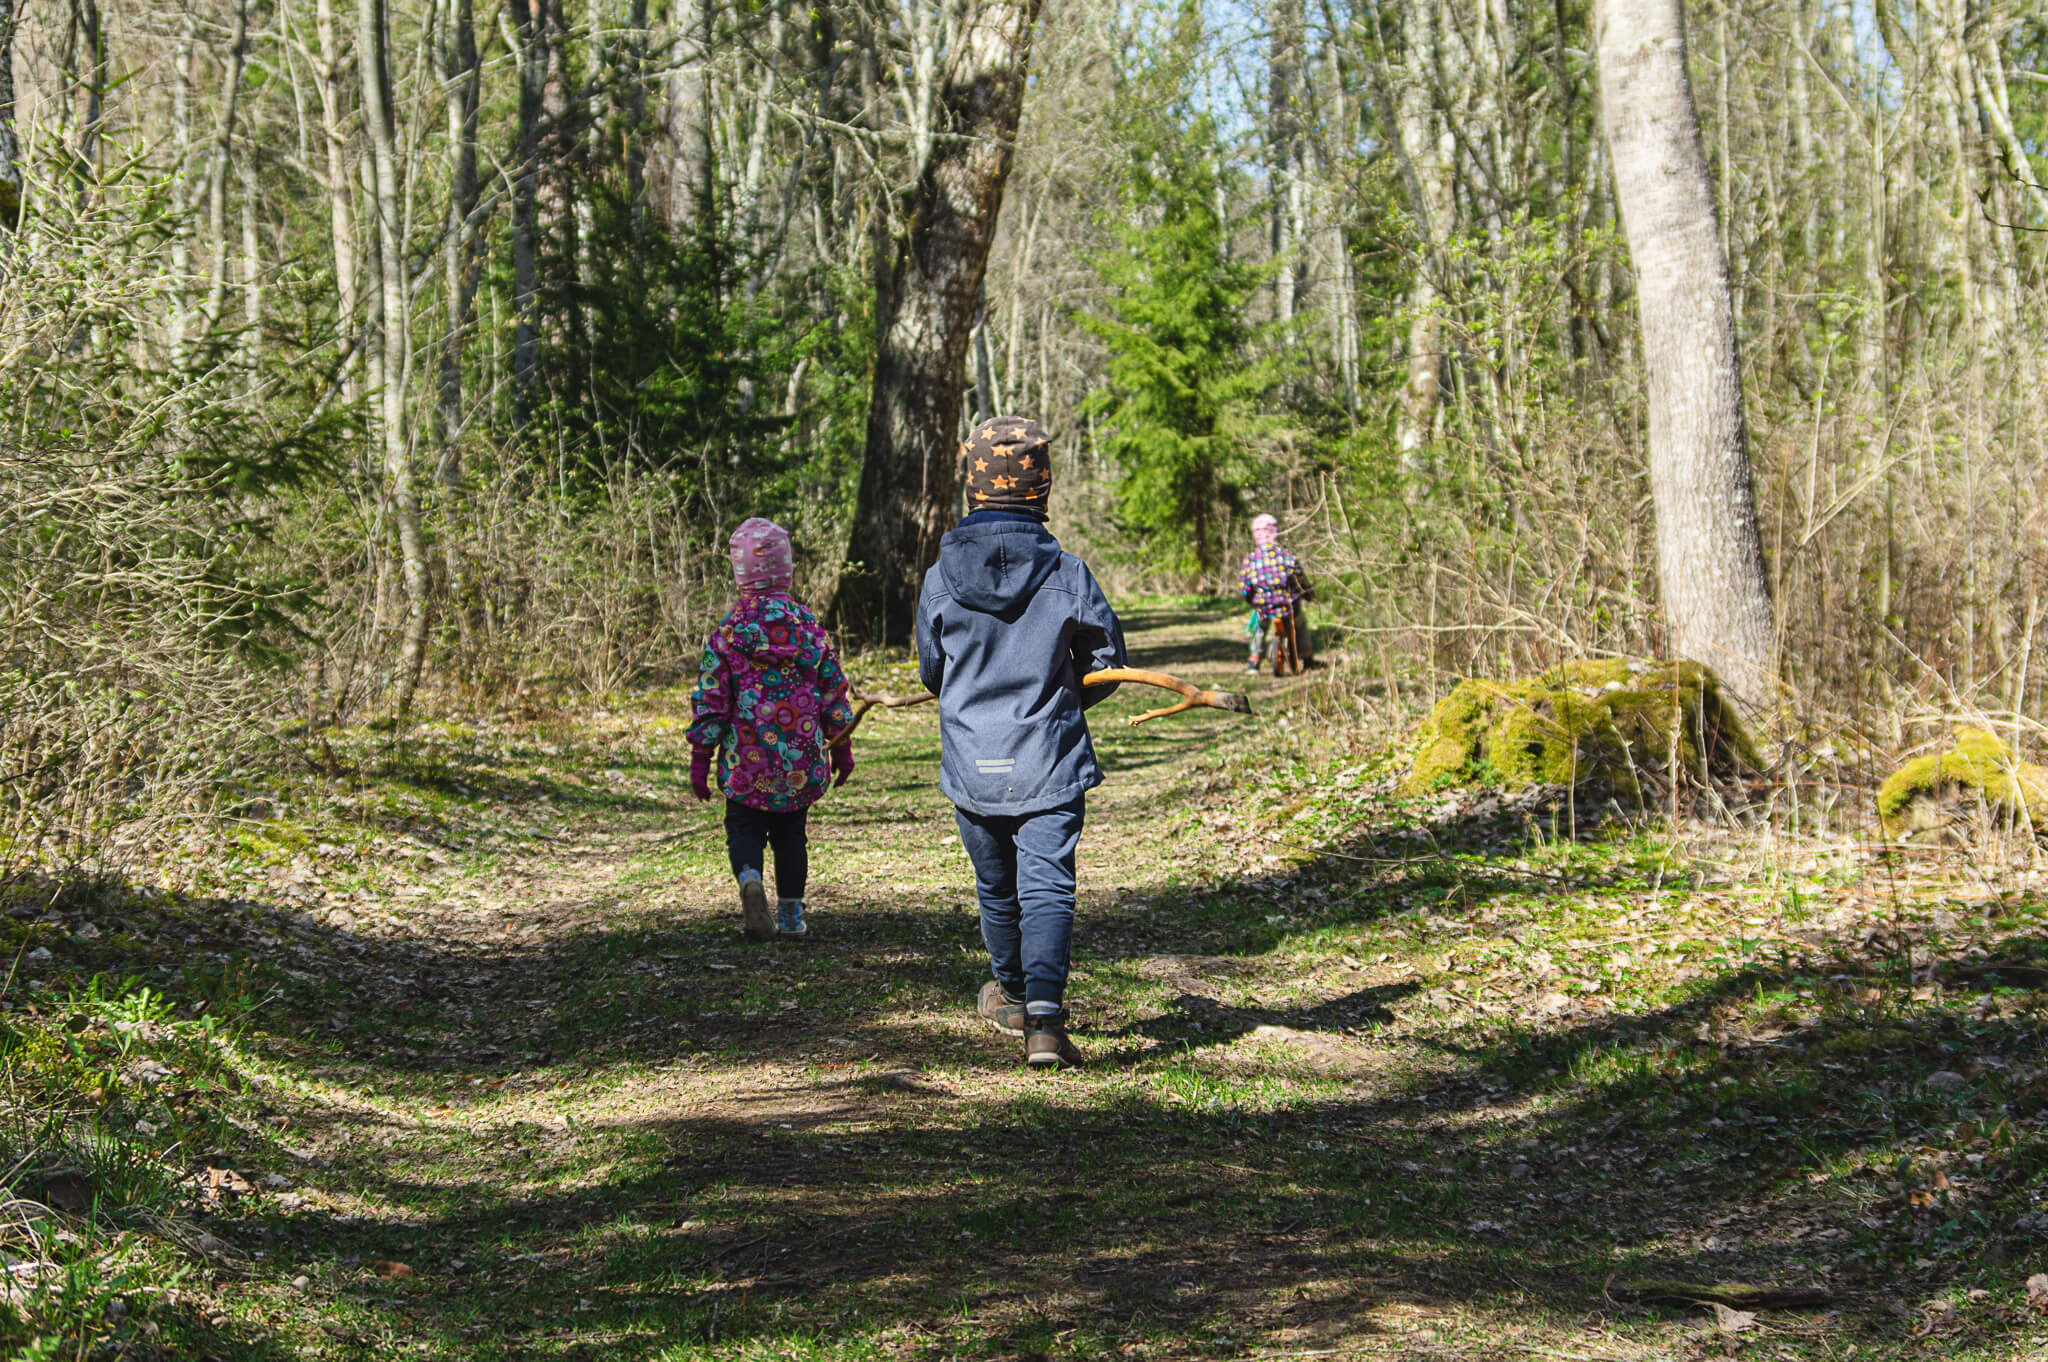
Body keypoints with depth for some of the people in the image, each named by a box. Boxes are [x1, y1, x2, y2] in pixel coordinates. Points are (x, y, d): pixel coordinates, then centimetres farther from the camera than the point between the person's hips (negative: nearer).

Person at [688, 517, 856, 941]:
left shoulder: (727, 632, -7)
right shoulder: (810, 627, 0)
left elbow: (710, 701, -6)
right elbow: (833, 691, 6)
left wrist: (699, 760, 2)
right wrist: (842, 749, 16)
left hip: (746, 762, -2)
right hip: (802, 761, 2)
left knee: (744, 828, 8)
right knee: (791, 833, 16)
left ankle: (749, 878, -22)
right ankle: (791, 914, 17)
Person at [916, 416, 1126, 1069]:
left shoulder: (941, 576, -6)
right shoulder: (1067, 574, -9)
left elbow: (932, 672, 8)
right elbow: (1105, 660, 3)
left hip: (971, 764, 2)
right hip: (1049, 764, -2)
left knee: (995, 886, 19)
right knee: (1047, 887, -3)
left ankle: (1011, 994, 39)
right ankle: (1044, 1015, -19)